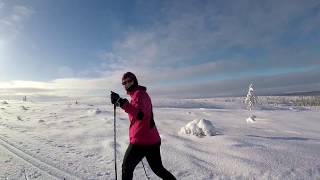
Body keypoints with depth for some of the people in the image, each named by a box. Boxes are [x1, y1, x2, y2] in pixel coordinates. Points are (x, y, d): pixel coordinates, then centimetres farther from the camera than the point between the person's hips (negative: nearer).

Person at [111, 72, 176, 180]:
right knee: (158, 168, 23)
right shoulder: (143, 93, 17)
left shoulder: (138, 93, -13)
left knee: (127, 167, 14)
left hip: (141, 140, -9)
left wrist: (121, 102, -35)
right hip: (153, 139, 9)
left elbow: (139, 114, -31)